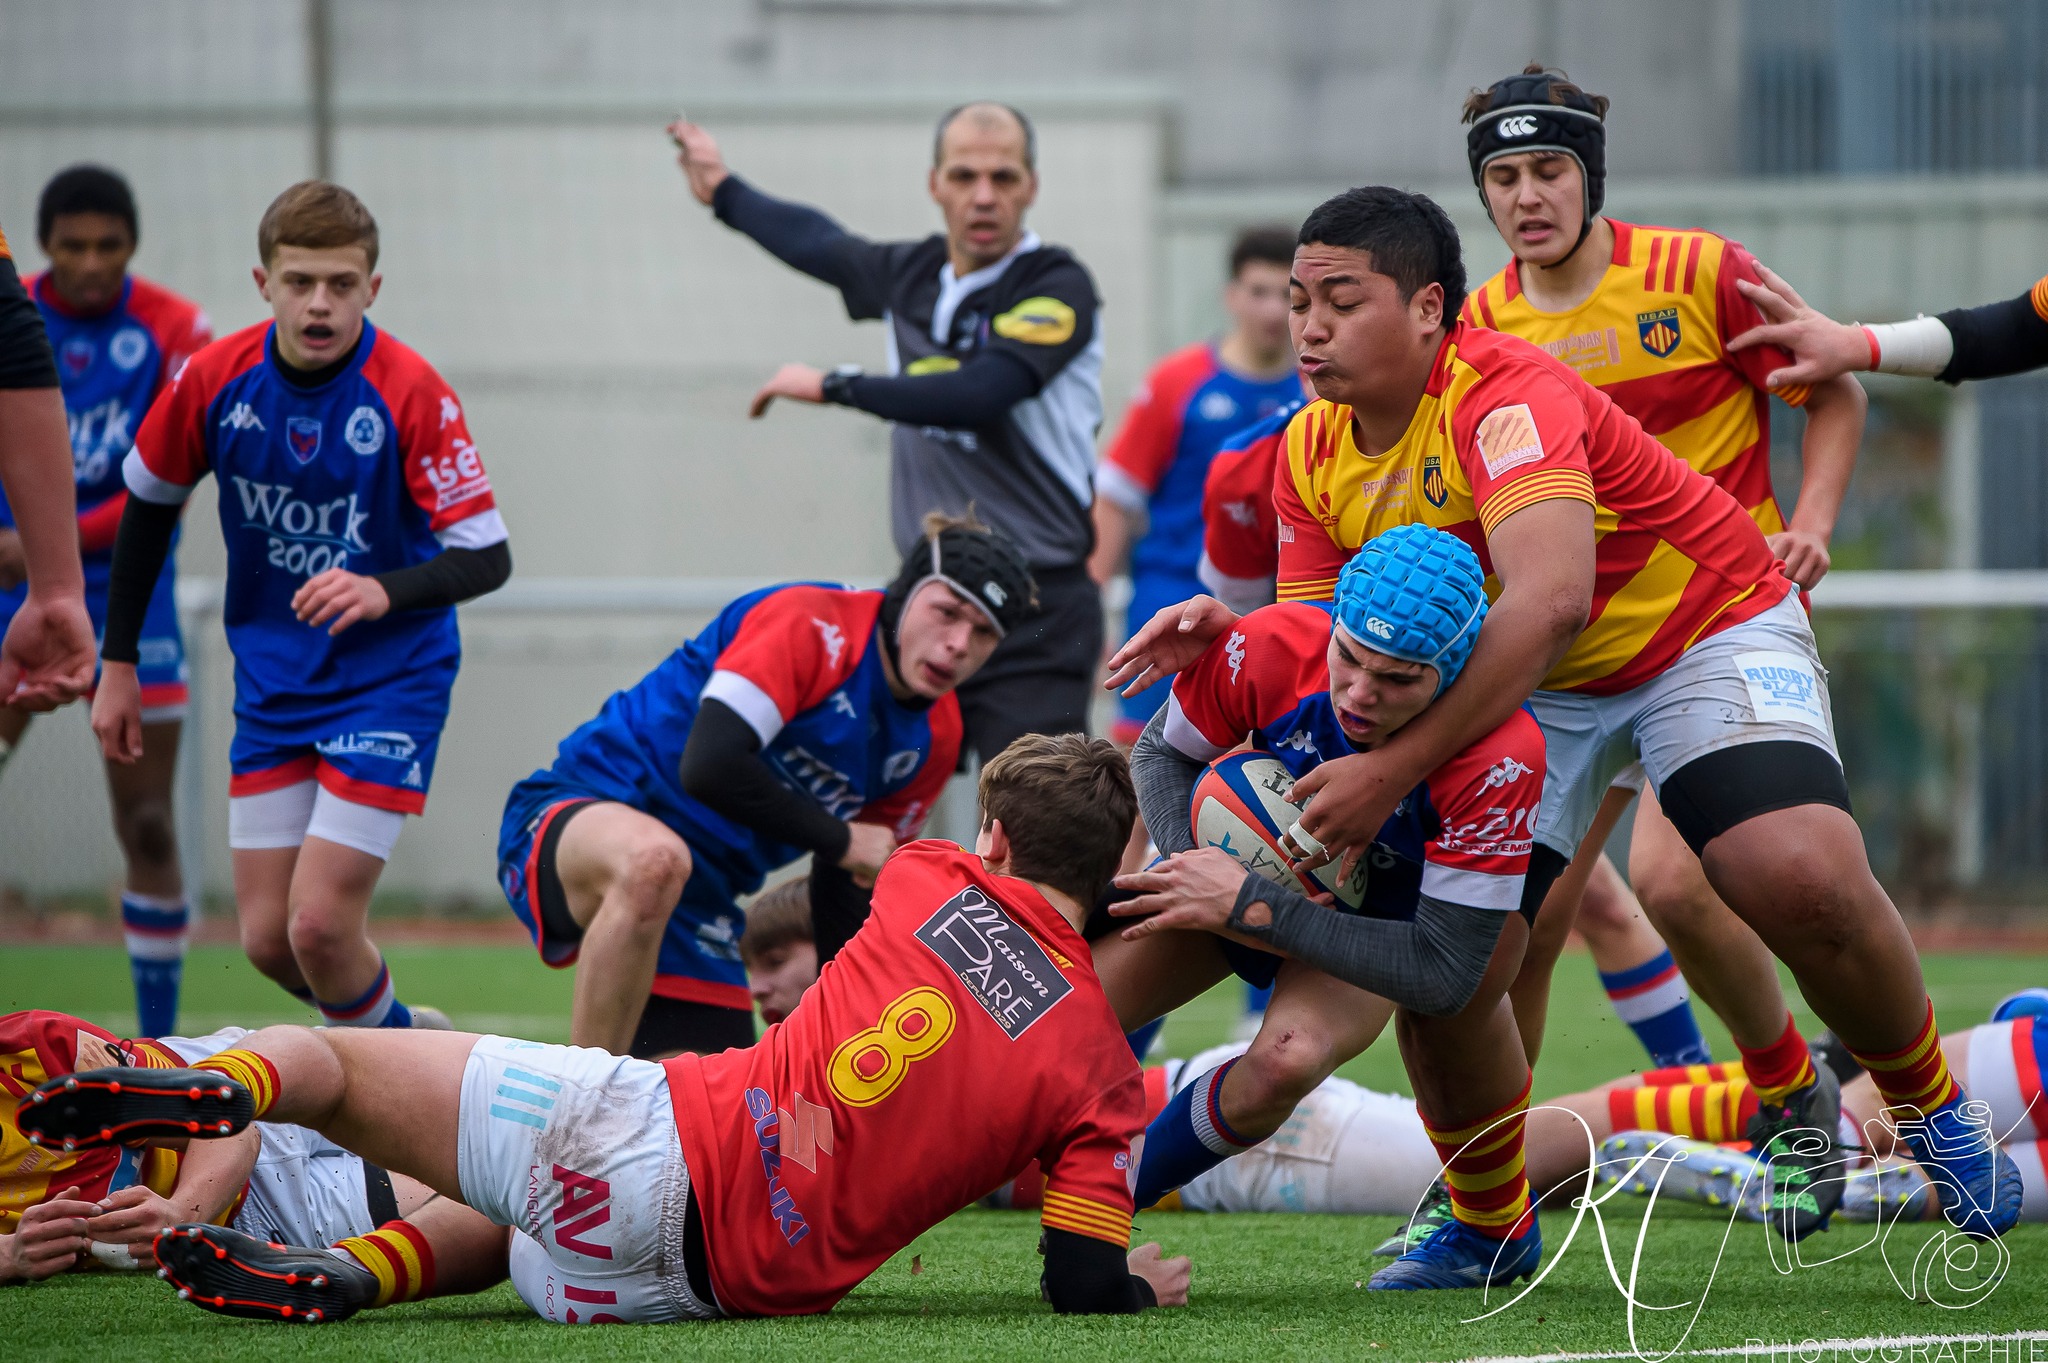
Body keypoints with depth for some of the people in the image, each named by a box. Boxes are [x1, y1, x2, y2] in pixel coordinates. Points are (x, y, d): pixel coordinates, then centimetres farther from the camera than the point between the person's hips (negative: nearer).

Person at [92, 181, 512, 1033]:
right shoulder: (217, 379, -8)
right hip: (272, 681, 4)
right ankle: (398, 1034, 32)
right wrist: (118, 663, 11)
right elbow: (148, 505, 9)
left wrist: (387, 592, -37)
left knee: (320, 924, -14)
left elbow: (487, 558, -18)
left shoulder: (411, 393, -19)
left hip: (390, 679, -4)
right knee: (267, 939, 4)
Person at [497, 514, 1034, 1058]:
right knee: (654, 859, -44)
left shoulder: (934, 740, 6)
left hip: (699, 903, 8)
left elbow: (850, 889, 16)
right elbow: (709, 767, -31)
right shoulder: (809, 625, -18)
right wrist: (841, 839, -21)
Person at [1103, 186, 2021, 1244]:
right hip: (1526, 685, 6)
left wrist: (1394, 768, -47)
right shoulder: (1313, 455, -6)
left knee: (1805, 881, -27)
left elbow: (1549, 601, -44)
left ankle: (1929, 1104, 1)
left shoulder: (1507, 394, -30)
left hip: (1706, 631, -6)